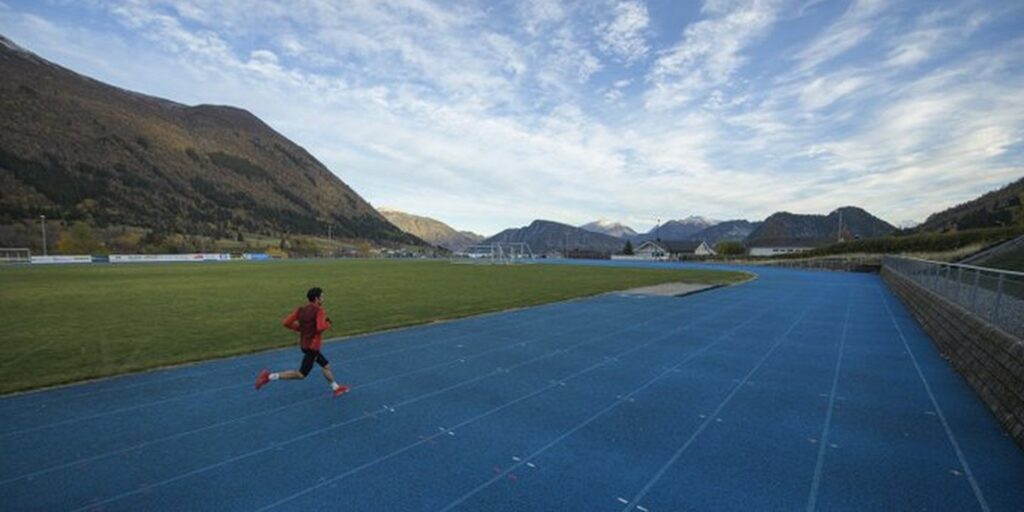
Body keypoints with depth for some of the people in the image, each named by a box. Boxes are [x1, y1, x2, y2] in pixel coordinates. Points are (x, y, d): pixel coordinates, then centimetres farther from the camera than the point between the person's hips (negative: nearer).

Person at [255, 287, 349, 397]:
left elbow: (287, 322, -1)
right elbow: (321, 327, -31)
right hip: (312, 346, -9)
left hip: (304, 344, 9)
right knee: (301, 374, 0)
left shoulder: (301, 309, 4)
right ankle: (269, 376, -1)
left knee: (326, 365, 18)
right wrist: (328, 324, -9)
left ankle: (336, 388, 27)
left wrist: (301, 328, 9)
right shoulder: (319, 310, -18)